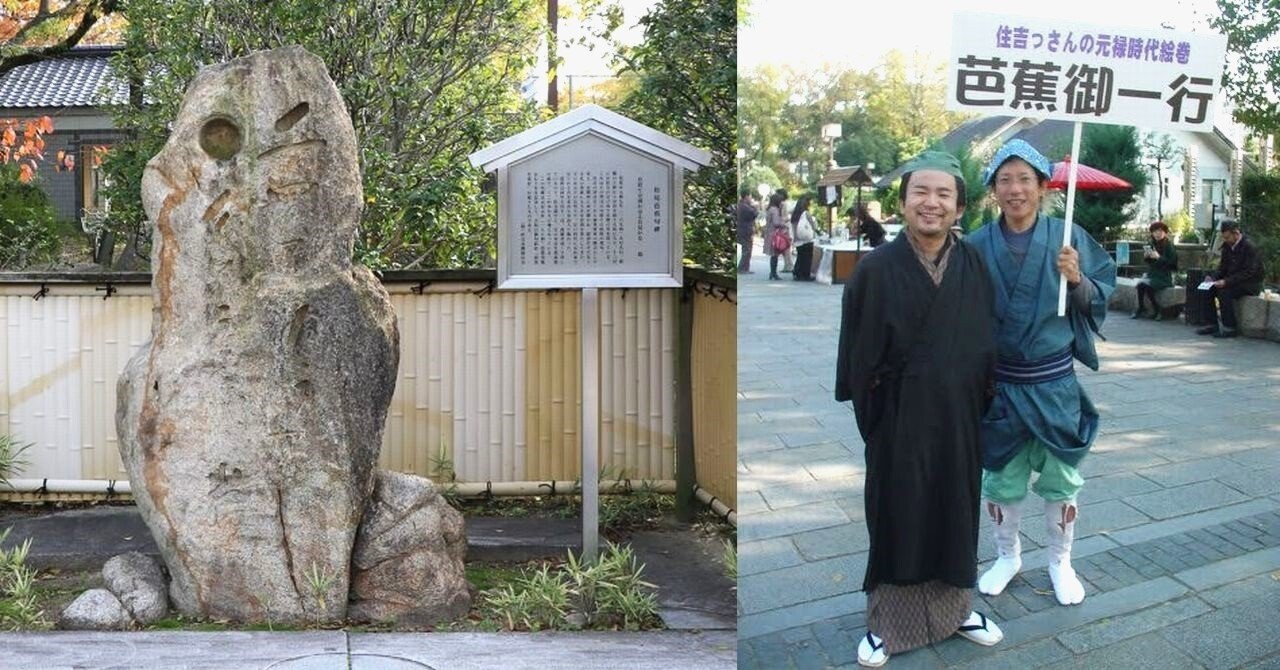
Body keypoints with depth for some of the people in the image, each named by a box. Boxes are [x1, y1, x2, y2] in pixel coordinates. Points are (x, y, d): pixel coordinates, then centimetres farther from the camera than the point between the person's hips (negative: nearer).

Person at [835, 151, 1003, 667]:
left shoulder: (974, 267, 0)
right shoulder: (876, 270, -10)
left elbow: (988, 343, 6)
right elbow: (858, 353, -7)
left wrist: (984, 403, 3)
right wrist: (868, 414, -7)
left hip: (958, 415, 3)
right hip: (899, 417, -3)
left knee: (956, 511, 15)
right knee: (896, 516, 7)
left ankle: (956, 606, 33)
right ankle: (884, 622, 21)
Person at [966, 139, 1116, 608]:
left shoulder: (1068, 238, -5)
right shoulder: (978, 246, -4)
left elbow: (1098, 300, -1)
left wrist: (1076, 279, -20)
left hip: (1055, 383, 0)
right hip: (998, 383, 1)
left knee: (1060, 478, 9)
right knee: (1000, 476, 12)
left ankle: (1060, 561, 29)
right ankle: (1007, 556, 33)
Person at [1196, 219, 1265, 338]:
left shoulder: (1249, 247, -17)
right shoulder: (1227, 246, 8)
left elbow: (1249, 273, -23)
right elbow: (1223, 268, 13)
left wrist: (1226, 282, -30)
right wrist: (1213, 277, -9)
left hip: (1251, 284, -8)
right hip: (1232, 281, 8)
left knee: (1224, 292, -31)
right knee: (1208, 290, -11)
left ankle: (1230, 328, -21)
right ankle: (1213, 324, -5)